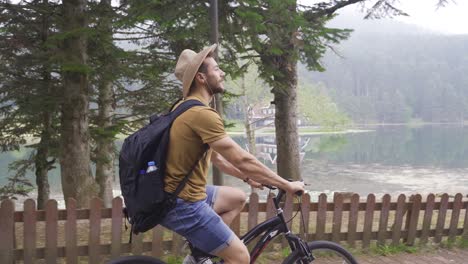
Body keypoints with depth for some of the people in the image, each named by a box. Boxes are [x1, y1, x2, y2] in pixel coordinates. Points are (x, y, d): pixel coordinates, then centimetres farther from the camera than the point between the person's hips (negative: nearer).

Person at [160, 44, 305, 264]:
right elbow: (242, 160, -22)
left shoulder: (188, 107, 11)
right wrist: (286, 185, -14)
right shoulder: (202, 113, -22)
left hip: (184, 192, 10)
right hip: (182, 203, -10)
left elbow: (215, 157, 19)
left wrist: (248, 178, 19)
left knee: (238, 198, 24)